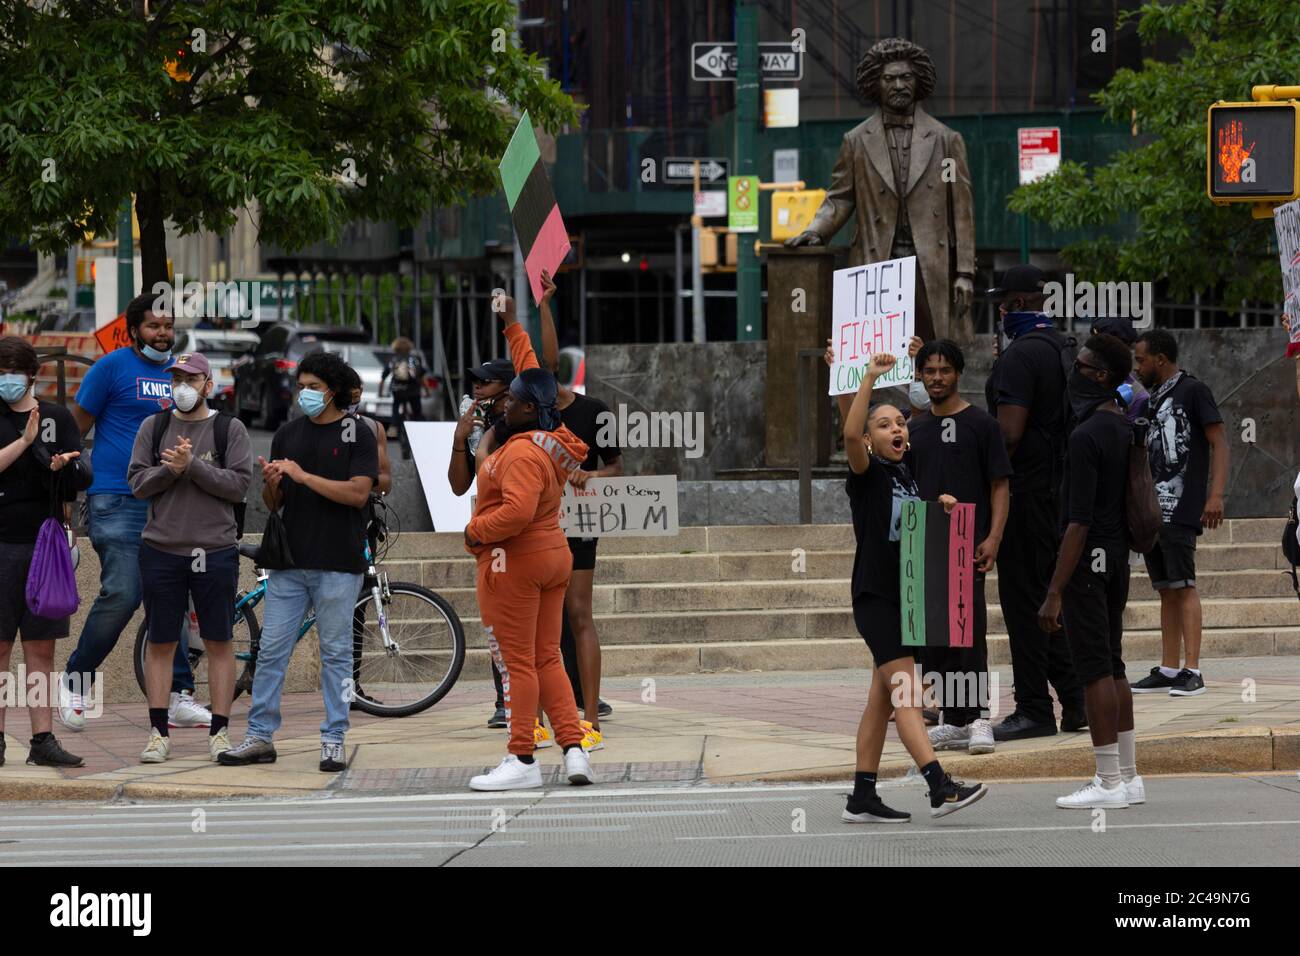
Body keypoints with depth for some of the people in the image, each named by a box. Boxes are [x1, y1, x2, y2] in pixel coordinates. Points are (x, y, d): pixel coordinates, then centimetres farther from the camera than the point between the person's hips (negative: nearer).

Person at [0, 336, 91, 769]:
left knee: (42, 647, 4)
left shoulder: (58, 417, 10)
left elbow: (80, 477, 3)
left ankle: (43, 739, 6)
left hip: (45, 542, 3)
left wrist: (65, 466, -18)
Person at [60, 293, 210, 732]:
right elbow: (75, 427, -2)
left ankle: (179, 698, 9)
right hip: (117, 500, -6)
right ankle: (75, 682, 3)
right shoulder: (112, 367, -3)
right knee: (121, 595, -14)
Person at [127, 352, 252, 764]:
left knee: (219, 643, 2)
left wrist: (193, 465, -16)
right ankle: (159, 733, 9)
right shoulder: (153, 427, 9)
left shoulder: (230, 429, 2)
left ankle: (219, 731, 8)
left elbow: (239, 484, -8)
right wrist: (170, 469, -14)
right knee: (160, 643, 4)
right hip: (161, 549, 2)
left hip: (215, 552, -2)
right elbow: (137, 482, 3)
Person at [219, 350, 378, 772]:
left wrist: (304, 476, -17)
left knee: (336, 653, 2)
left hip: (337, 563, -4)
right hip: (290, 562, 4)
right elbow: (273, 502, 15)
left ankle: (333, 741, 7)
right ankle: (260, 737, 7)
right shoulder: (288, 434, 13)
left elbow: (359, 493, -13)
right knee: (271, 650, 2)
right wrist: (270, 483, -8)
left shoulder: (357, 434, -1)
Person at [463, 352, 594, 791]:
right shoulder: (549, 442, 8)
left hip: (513, 563, -10)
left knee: (516, 664, -3)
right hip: (553, 557, 10)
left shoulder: (523, 452, -22)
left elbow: (516, 511, -33)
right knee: (547, 660, 13)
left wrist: (475, 532, -18)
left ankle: (522, 761, 0)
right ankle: (574, 749, 7)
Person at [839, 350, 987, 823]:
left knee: (882, 699, 9)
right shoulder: (867, 474, -7)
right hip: (875, 596, -8)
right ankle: (941, 787, -24)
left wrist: (940, 506, 5)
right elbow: (850, 434, -27)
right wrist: (871, 376, -29)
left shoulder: (907, 477, 14)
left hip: (904, 596, 8)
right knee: (905, 692, -14)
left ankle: (862, 797, 13)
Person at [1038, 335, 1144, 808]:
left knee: (1095, 669, -6)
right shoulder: (1125, 427, 9)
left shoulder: (1086, 436, -19)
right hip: (1119, 556, 9)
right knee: (1112, 666, 13)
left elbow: (1078, 523, -22)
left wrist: (1054, 593, -20)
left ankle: (1110, 782, -5)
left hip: (1088, 559, -9)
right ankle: (1128, 776, 17)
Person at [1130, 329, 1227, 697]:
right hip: (1152, 510, 8)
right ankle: (1168, 670, 10)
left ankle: (1192, 671, -13)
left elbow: (1219, 444, -9)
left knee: (1182, 586, -11)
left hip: (1180, 510, -8)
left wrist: (1215, 495, -19)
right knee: (1165, 590, 8)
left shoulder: (1193, 390, -4)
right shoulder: (1153, 400, 19)